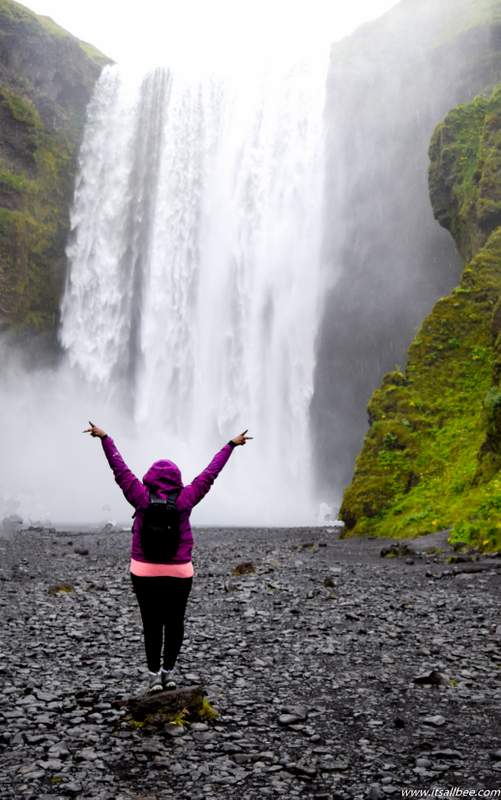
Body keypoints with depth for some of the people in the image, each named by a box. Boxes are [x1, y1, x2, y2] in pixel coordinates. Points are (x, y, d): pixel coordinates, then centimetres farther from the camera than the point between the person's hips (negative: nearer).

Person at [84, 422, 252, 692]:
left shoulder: (142, 498, -9)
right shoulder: (184, 500, -8)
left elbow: (120, 469, -3)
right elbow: (209, 474, -1)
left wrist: (104, 437, 5)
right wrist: (231, 445, 7)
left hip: (144, 572, 0)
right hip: (179, 573, 0)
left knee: (152, 624, 11)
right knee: (174, 623, 15)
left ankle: (154, 674, 8)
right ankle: (168, 671, 13)